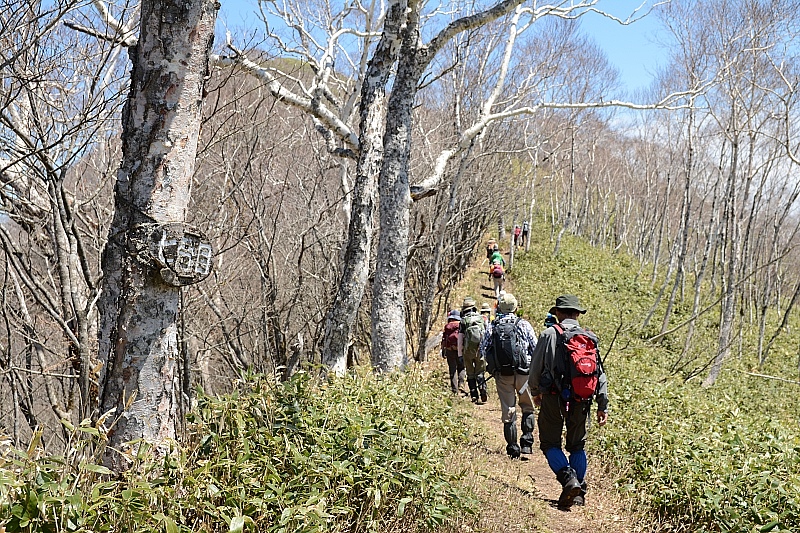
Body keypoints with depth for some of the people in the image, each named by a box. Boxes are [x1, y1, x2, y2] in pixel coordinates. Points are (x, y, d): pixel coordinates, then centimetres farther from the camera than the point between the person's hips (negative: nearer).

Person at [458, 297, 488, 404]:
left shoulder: (464, 321, -4)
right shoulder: (482, 319, 3)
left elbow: (460, 338, -4)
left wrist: (460, 354, 1)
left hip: (468, 351, -1)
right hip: (480, 350, 2)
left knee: (470, 374, 10)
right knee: (480, 373, 6)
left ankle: (474, 396, 9)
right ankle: (482, 396, -7)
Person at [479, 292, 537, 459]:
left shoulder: (492, 327, 0)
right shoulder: (523, 325, -4)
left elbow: (483, 350, 1)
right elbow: (535, 348, -3)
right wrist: (533, 366, 14)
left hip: (501, 375, 1)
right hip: (522, 373, -1)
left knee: (507, 411, 7)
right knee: (527, 407, 16)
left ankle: (512, 448, 8)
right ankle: (527, 442, 5)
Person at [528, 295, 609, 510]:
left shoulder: (550, 334, -5)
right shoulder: (590, 338, 5)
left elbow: (536, 367, 0)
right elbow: (600, 374, 5)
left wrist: (535, 392, 18)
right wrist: (603, 406, 10)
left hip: (554, 398, -3)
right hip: (581, 401, 4)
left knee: (550, 443, 8)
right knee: (577, 446, 17)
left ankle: (568, 479, -13)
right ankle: (579, 492, 14)